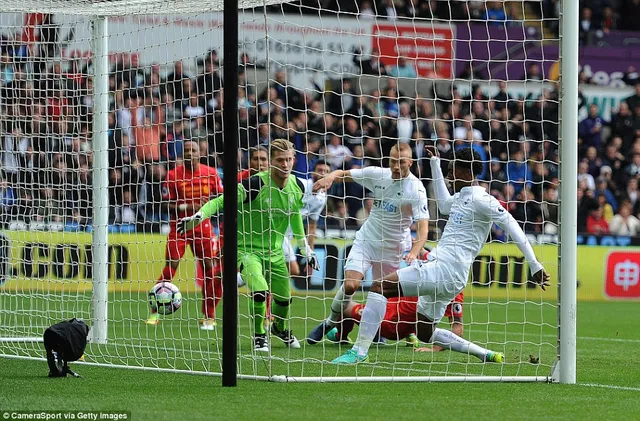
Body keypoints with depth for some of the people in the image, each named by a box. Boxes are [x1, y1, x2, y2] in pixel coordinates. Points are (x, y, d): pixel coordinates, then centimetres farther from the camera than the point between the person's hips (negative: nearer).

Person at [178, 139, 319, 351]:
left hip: (275, 251, 6)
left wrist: (305, 249, 22)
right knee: (259, 292, -26)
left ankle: (280, 328, 46)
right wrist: (197, 217, -36)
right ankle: (259, 336, -2)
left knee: (284, 298, 12)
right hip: (248, 248, -6)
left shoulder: (297, 187, -4)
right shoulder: (256, 184, -24)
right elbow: (220, 202, -21)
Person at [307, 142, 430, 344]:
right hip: (366, 240, 1)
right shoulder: (377, 174, -7)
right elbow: (343, 174, 2)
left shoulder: (416, 189, -18)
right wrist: (331, 176, -22)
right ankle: (330, 323, 4)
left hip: (391, 249, -1)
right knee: (350, 284, -17)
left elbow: (423, 226, -25)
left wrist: (414, 252, -42)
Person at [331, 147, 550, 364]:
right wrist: (435, 164, 43)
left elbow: (512, 226, -12)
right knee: (425, 333, 16)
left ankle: (360, 350, -24)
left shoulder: (481, 199, -8)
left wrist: (534, 265, -16)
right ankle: (486, 354, 18)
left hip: (446, 269, -11)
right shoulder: (462, 197, 19)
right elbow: (444, 205, 42)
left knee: (379, 286, -20)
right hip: (437, 266, 11)